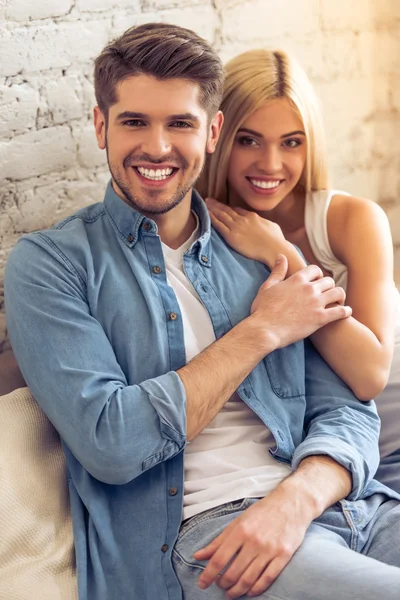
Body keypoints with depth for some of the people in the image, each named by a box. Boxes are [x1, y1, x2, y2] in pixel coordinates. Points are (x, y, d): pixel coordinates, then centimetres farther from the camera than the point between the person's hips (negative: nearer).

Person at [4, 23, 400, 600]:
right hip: (205, 526, -5)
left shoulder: (261, 249, 13)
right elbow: (108, 443, -13)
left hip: (321, 498, 5)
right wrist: (261, 331, -6)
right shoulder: (48, 263, 0)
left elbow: (347, 412, 7)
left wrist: (295, 498, -15)